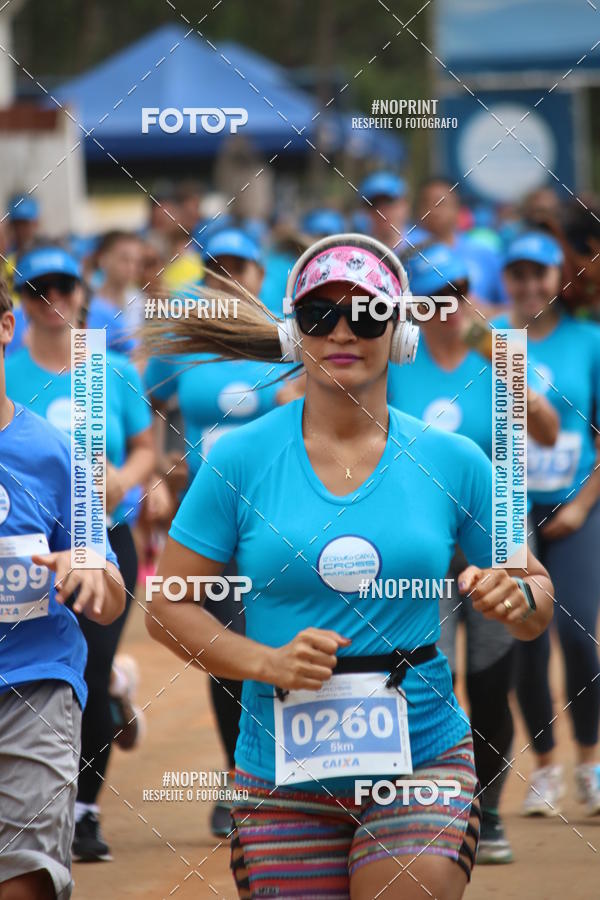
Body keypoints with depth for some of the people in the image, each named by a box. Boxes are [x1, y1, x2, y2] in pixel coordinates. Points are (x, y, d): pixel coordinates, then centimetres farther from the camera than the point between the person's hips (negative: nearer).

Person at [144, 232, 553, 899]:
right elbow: (167, 606, 1)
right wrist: (267, 662, -14)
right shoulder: (239, 458, -2)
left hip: (423, 765, 0)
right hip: (283, 779, 0)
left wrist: (515, 600, -13)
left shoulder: (452, 461, 2)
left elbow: (537, 599, 11)